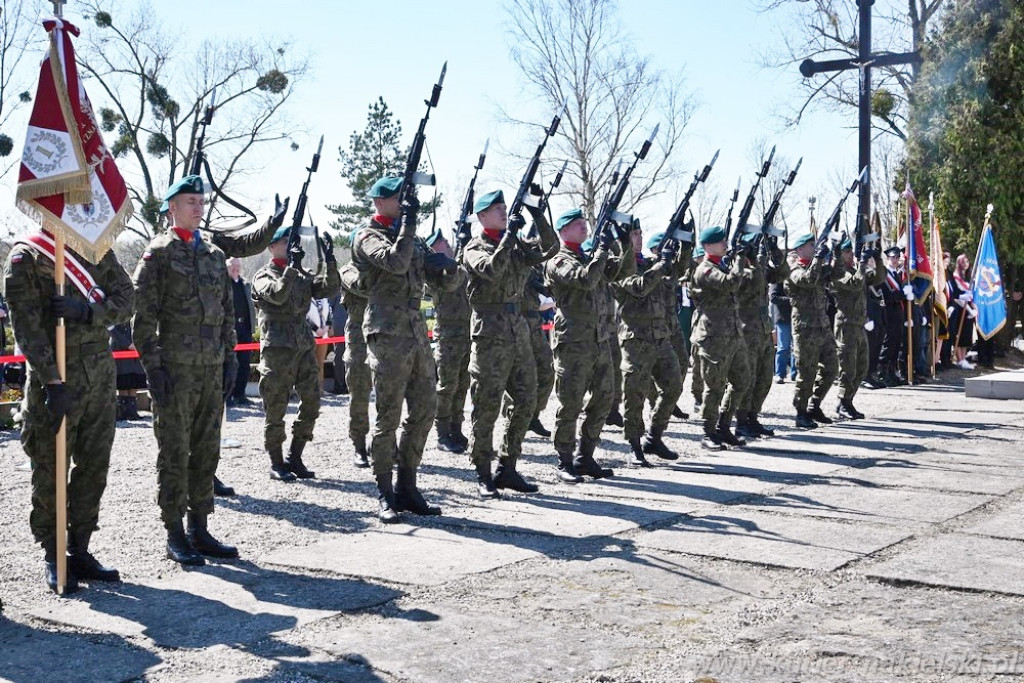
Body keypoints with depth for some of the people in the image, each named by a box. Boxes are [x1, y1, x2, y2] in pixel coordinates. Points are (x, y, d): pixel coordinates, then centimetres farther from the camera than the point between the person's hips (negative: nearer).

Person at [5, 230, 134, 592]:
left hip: (100, 373, 5)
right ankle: (53, 559, 11)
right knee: (50, 470, 1)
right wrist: (53, 381, -21)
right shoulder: (25, 258, -7)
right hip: (55, 377, -5)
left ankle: (80, 551, 20)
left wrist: (87, 310, -19)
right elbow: (27, 327, -14)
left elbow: (125, 299, 2)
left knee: (95, 466, 8)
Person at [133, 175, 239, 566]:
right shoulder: (159, 254, -4)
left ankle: (200, 530, 19)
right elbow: (143, 317, -9)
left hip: (212, 369, 6)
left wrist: (229, 358, 10)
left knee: (206, 452, 10)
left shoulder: (214, 255, 14)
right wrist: (152, 367, -14)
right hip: (175, 369, -6)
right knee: (174, 453, 0)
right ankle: (175, 536, 9)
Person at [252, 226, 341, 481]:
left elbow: (329, 289, 5)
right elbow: (277, 295, -20)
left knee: (311, 404, 5)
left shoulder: (302, 276, 18)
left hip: (305, 347, 6)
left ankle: (294, 458, 17)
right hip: (277, 349, -6)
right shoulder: (263, 276, 0)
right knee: (276, 409, -1)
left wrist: (329, 260, -7)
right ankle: (276, 463, 9)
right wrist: (292, 266, -23)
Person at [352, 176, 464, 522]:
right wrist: (409, 220, -15)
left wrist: (449, 267, -5)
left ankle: (407, 487, 18)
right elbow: (396, 262, -23)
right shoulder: (368, 238, -2)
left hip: (418, 335, 7)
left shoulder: (413, 242, 19)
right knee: (388, 417, -4)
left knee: (424, 410, 8)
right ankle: (385, 494, 5)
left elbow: (449, 283, 18)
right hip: (388, 337, -7)